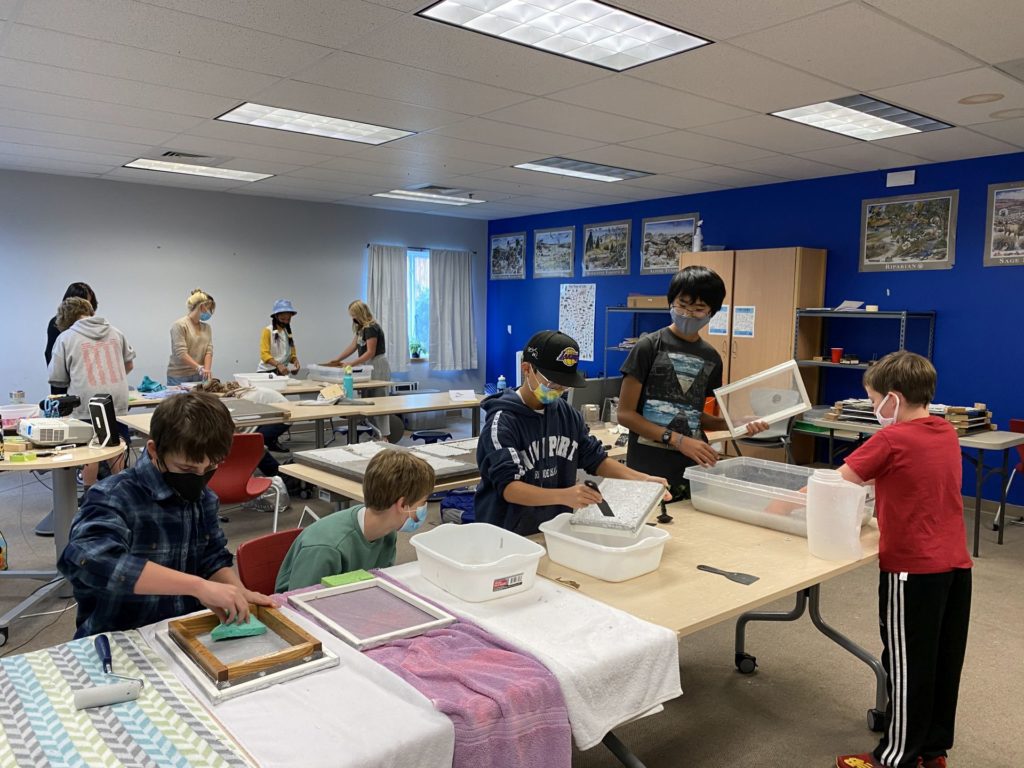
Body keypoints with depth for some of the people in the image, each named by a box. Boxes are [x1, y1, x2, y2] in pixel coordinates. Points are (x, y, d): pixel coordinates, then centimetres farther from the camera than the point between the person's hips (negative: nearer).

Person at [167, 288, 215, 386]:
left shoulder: (207, 327, 11)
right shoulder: (179, 325, -7)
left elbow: (209, 351, 1)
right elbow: (181, 353, -16)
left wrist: (206, 370, -16)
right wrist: (200, 368, -26)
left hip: (198, 377, 5)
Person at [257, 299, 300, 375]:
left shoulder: (288, 332, 13)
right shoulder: (268, 331, -3)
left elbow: (292, 354, 15)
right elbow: (264, 354, -13)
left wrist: (295, 361, -8)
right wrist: (278, 365, -29)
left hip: (282, 371, 4)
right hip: (266, 371, -4)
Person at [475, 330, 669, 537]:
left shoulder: (568, 414, 6)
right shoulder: (502, 421, -13)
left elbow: (595, 458, 12)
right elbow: (508, 487, -22)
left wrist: (641, 479, -4)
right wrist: (563, 496, -38)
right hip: (506, 535, -6)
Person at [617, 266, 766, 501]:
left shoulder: (711, 358, 9)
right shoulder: (649, 346, -7)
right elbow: (625, 414, -8)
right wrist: (678, 440, -15)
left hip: (692, 469, 4)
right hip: (648, 470, -4)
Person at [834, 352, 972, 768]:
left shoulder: (892, 439, -16)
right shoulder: (947, 433, 6)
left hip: (913, 569, -7)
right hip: (956, 563, 7)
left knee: (908, 666, 4)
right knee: (944, 661, 16)